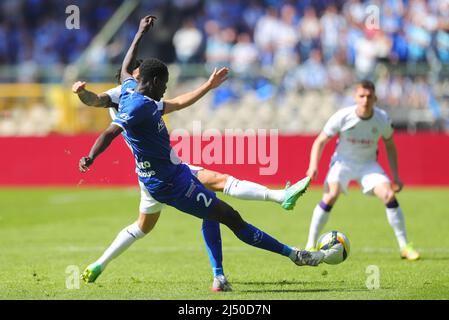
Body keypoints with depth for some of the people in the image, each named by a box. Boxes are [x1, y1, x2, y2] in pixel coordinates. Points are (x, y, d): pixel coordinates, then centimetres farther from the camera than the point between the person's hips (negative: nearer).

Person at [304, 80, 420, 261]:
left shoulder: (382, 119, -14)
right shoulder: (342, 117, -21)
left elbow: (389, 145, 5)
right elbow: (320, 141, -9)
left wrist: (395, 175, 2)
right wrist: (313, 166, -24)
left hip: (368, 164, 2)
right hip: (343, 162, -2)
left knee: (389, 195, -18)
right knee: (331, 196, -27)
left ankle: (404, 247, -7)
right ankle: (310, 246, -17)